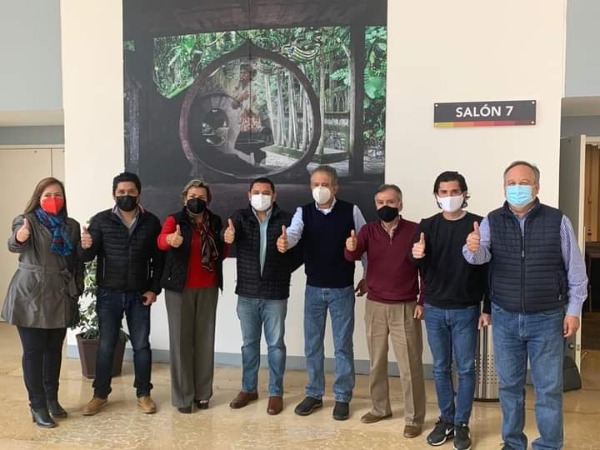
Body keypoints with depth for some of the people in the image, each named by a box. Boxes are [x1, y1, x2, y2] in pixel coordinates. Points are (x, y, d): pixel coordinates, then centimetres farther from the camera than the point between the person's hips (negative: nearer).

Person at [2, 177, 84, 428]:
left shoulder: (72, 226, 8)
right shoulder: (26, 221, -5)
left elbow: (78, 262, 11)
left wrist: (77, 291, 4)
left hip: (61, 297, 4)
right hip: (31, 297, -4)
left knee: (54, 350, 13)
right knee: (34, 352, 1)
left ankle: (52, 399, 27)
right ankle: (38, 406, 11)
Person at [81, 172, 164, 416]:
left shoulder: (151, 222, 0)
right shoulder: (101, 220, -3)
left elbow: (158, 259, 3)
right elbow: (88, 256, -6)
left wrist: (154, 289, -4)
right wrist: (85, 247, -29)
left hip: (139, 295, 1)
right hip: (108, 294, 0)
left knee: (142, 345, 8)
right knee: (106, 346, 8)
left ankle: (143, 394, 21)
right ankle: (100, 394, 23)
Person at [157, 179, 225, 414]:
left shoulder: (215, 221, 7)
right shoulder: (174, 219, -5)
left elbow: (221, 251, 14)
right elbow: (161, 240, -26)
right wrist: (172, 239, -49)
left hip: (208, 288, 4)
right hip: (180, 288, -3)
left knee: (205, 339, 8)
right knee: (181, 339, 0)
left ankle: (202, 392, 20)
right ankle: (182, 396, 8)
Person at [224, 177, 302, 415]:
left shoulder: (286, 219, -4)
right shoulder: (240, 216, 0)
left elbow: (299, 251, -1)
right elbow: (232, 231, -21)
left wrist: (283, 271, -10)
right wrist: (228, 236, -43)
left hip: (275, 294, -2)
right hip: (247, 294, 2)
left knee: (275, 344, 7)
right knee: (249, 343, 14)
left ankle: (276, 392, 20)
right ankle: (248, 388, 29)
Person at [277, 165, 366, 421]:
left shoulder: (351, 211, -6)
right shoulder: (303, 212, -3)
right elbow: (293, 233, -22)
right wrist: (284, 242, -45)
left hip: (343, 290, -2)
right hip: (314, 289, 2)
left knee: (343, 345, 6)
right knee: (312, 344, 11)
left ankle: (342, 397, 21)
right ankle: (314, 394, 26)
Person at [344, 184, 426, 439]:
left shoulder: (415, 230, -6)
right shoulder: (369, 230, 1)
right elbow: (353, 256, -15)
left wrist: (423, 301, -7)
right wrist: (351, 248, -38)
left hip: (405, 307, -3)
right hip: (374, 306, 3)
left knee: (410, 365, 3)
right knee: (376, 362, 15)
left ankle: (414, 418, 16)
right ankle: (380, 408, 32)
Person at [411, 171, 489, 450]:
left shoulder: (479, 225, -4)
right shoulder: (427, 226, 2)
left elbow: (488, 269, -2)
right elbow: (418, 264, -5)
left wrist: (487, 309, -5)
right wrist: (416, 256, -30)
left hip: (466, 310, -2)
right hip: (434, 309, 2)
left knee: (465, 369, 6)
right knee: (440, 368, 12)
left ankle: (462, 424, 19)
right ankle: (446, 420, 26)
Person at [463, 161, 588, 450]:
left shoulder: (558, 221, -5)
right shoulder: (492, 221, -1)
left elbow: (575, 269, -1)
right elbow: (481, 255, -17)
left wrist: (573, 310, -3)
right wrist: (472, 248, -40)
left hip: (546, 318, -2)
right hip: (505, 318, 2)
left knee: (548, 388, 8)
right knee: (509, 385, 14)